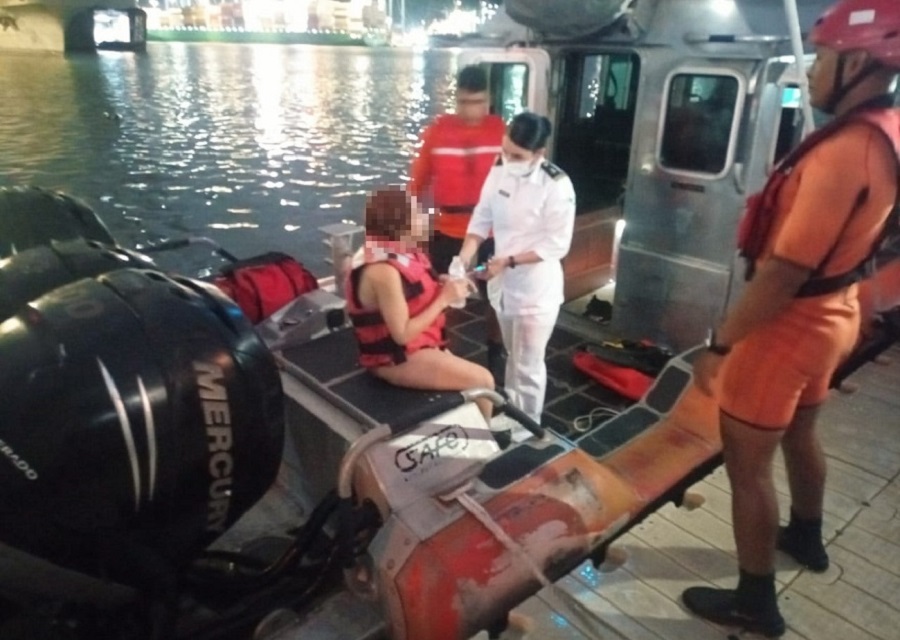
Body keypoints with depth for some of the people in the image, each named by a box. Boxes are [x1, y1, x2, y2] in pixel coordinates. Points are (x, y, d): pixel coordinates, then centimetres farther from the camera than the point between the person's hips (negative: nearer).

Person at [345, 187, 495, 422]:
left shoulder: (401, 253, 1)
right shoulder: (383, 272, -27)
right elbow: (403, 334, -26)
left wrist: (443, 286, -4)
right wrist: (444, 299, -21)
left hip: (417, 347, 9)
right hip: (397, 359, -9)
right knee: (483, 382, -7)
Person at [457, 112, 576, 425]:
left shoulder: (557, 186, -21)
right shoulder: (499, 170, -4)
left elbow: (557, 245, -19)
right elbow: (482, 219, 2)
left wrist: (510, 260, -24)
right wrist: (463, 258, -12)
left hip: (537, 288, -6)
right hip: (503, 281, 6)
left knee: (528, 366, 8)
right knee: (513, 358, 24)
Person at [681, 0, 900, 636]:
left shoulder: (845, 151, -28)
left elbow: (784, 273, -28)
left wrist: (720, 344, -22)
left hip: (788, 324, -10)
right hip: (829, 313, 10)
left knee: (746, 465, 4)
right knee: (799, 434, 29)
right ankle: (806, 537, 52)